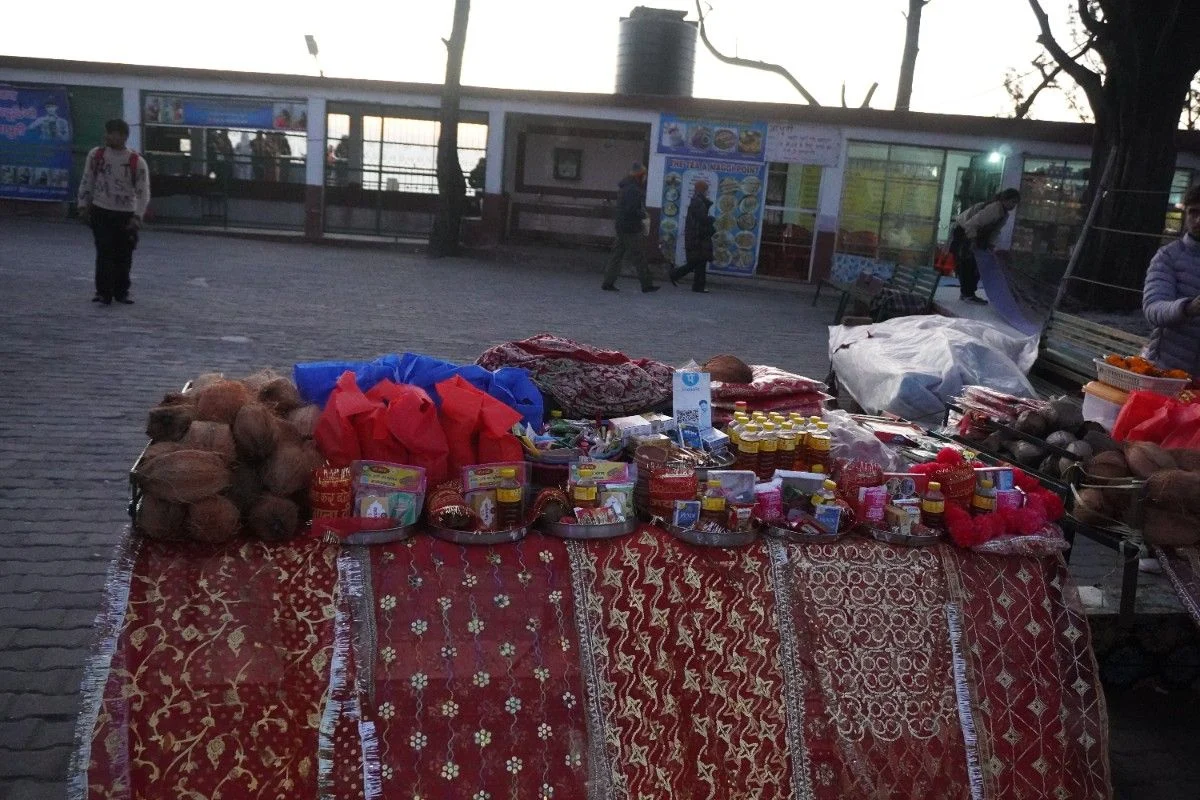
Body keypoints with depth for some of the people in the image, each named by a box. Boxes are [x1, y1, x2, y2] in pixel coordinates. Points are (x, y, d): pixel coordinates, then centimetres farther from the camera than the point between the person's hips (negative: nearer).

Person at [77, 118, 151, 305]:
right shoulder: (96, 155, 1)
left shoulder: (137, 162, -6)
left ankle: (122, 292, 21)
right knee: (104, 253, -7)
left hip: (126, 215, 0)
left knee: (124, 255, 6)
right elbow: (86, 181, 8)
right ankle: (103, 292, -2)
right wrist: (83, 206, 5)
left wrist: (137, 217, -14)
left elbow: (143, 192, -6)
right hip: (101, 212, 0)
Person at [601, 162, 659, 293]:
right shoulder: (633, 190, -18)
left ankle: (608, 283, 10)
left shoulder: (624, 186, 14)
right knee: (639, 257, -2)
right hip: (630, 228, -10)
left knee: (617, 255, 10)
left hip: (621, 226, 10)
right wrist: (643, 215, -11)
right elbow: (631, 210, -25)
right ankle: (646, 284, 5)